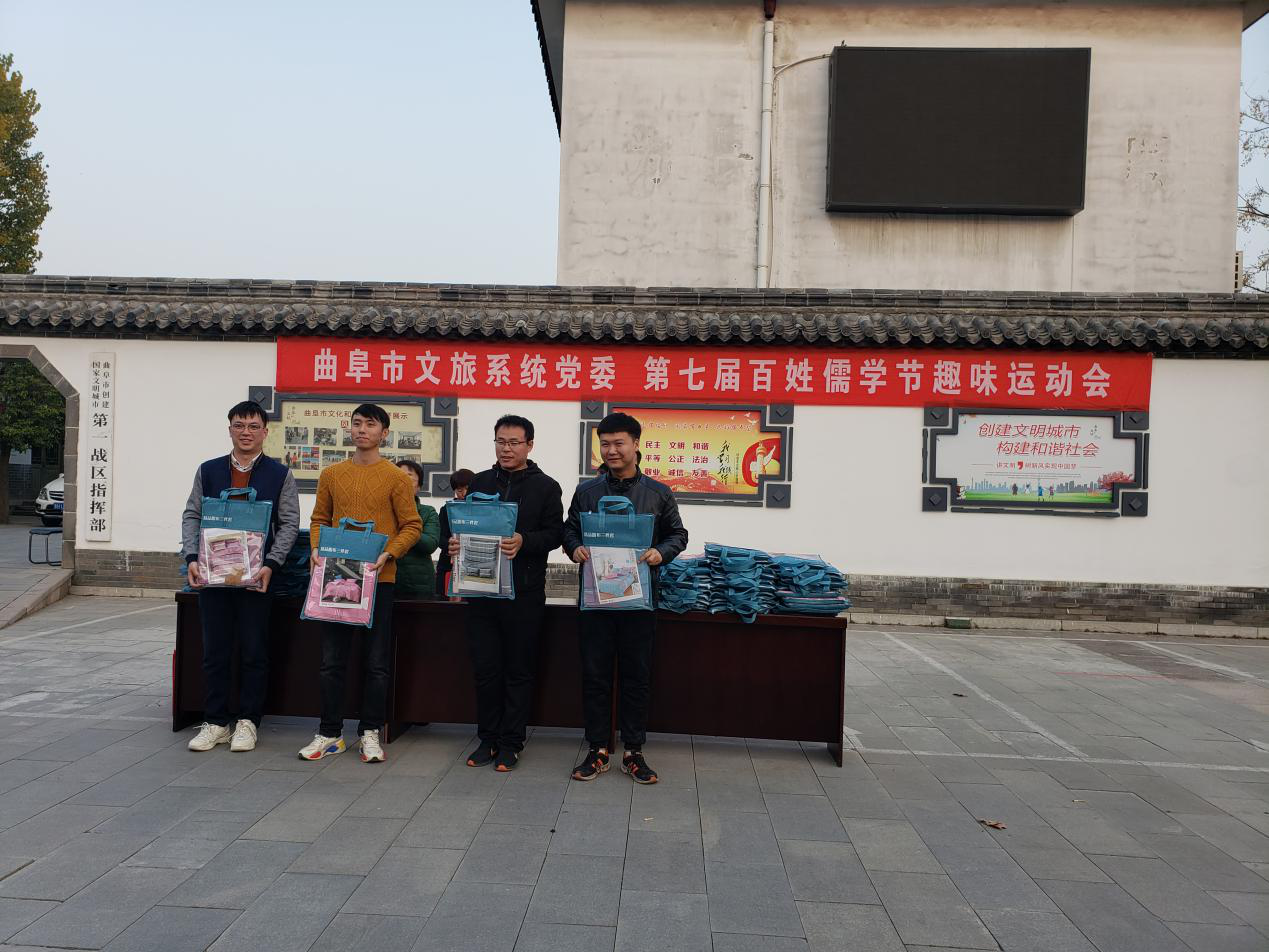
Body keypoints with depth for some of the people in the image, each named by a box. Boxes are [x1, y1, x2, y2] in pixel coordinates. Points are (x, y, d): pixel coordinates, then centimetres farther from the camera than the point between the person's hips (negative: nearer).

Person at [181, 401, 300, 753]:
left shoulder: (279, 474, 3)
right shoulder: (208, 471, 10)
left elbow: (289, 524, 0)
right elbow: (191, 516, 9)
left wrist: (270, 565, -12)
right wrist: (191, 558, -6)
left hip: (257, 577, -2)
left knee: (254, 652, 4)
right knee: (214, 652, 8)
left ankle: (247, 721, 16)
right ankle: (216, 721, 19)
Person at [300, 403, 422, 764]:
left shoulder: (396, 478, -2)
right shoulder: (331, 475, 9)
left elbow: (412, 526, -2)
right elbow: (320, 520, 15)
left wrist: (388, 554, -16)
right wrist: (317, 550, -2)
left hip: (378, 579, -3)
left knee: (376, 662, 4)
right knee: (332, 660, 8)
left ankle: (370, 732, 17)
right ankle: (330, 733, 19)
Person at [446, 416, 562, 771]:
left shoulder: (546, 487, 3)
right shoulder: (480, 483, 13)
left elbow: (554, 533, -4)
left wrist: (524, 542, -22)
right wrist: (454, 543, -8)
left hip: (524, 593, -3)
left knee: (519, 671, 5)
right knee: (485, 668, 8)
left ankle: (511, 743, 17)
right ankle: (488, 739, 22)